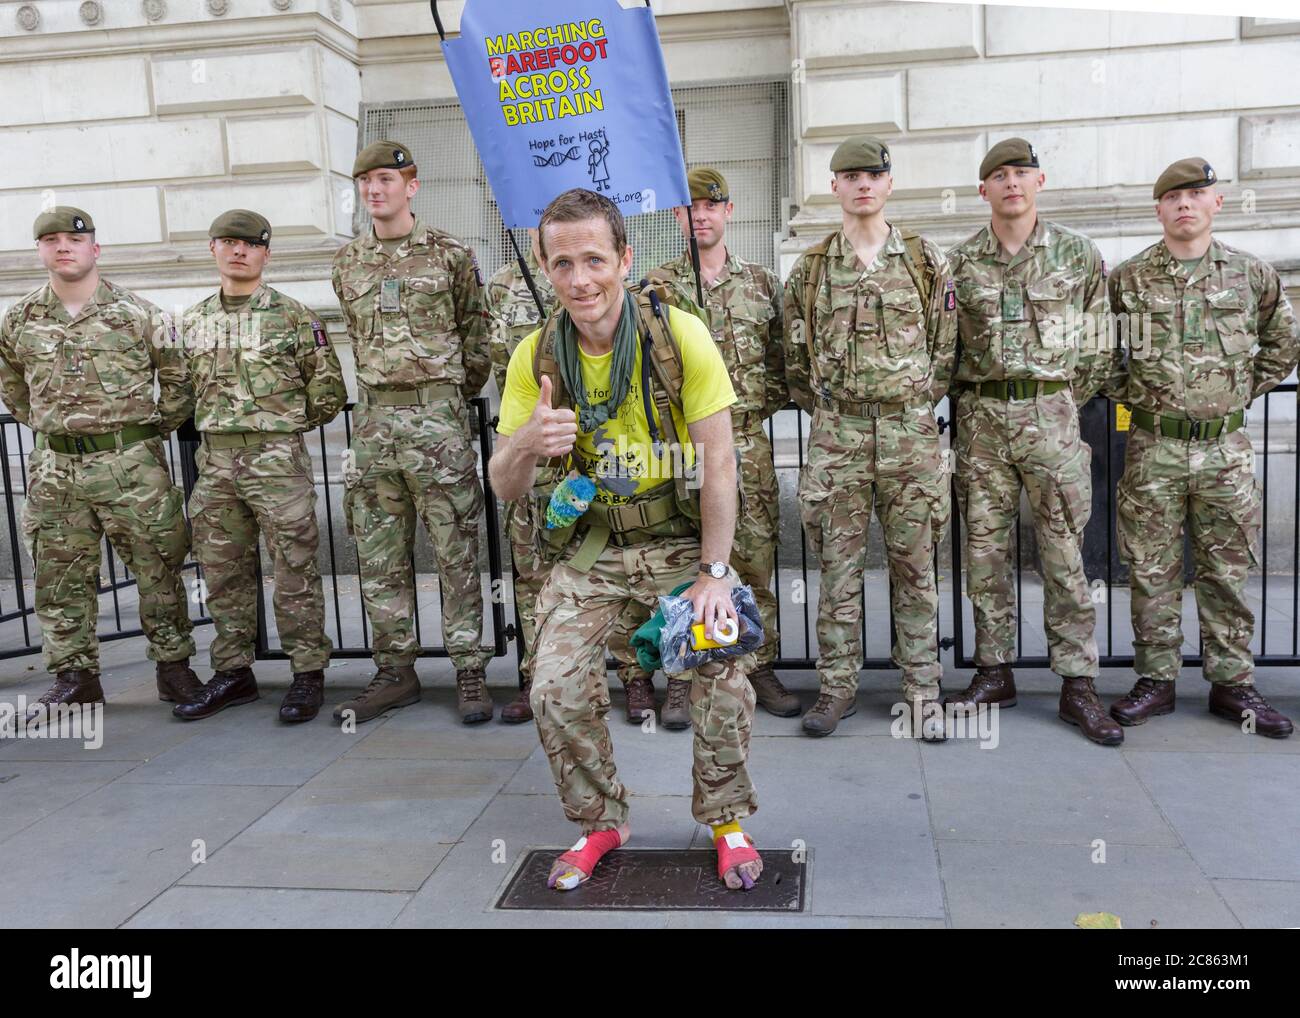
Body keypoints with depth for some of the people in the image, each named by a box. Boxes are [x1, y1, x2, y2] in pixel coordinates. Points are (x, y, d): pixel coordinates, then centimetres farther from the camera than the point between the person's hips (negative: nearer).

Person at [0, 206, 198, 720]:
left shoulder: (139, 314, -1)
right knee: (60, 577, 7)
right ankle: (74, 677, 19)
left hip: (132, 463, -3)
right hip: (54, 469, 3)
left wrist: (154, 431, 5)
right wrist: (48, 427, 16)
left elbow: (179, 378, 5)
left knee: (158, 569, 2)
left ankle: (174, 667, 14)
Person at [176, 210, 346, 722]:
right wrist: (220, 426, 13)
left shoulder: (292, 315, -1)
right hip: (215, 461, 5)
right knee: (224, 573, 10)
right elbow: (188, 388, 22)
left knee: (295, 570, -2)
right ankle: (233, 672, 22)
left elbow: (328, 387, 1)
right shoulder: (193, 321, 12)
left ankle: (308, 673, 8)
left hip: (277, 459, -5)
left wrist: (286, 426, 5)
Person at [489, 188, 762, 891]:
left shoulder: (680, 336, -15)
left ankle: (726, 820, 11)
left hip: (681, 537, -2)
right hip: (590, 545, 2)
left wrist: (714, 572, -16)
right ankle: (600, 822, 20)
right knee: (557, 689, -8)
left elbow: (719, 460, -13)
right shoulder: (536, 356, -7)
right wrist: (526, 444, -28)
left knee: (723, 670, -17)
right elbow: (505, 488, -4)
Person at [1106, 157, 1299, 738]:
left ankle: (1232, 684, 20)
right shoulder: (1127, 279, 1)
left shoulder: (1253, 275, 6)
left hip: (1227, 446, 1)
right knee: (1152, 569, 4)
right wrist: (1130, 394, 2)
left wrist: (1244, 392, 9)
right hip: (1153, 447, -1)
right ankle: (1156, 681, 16)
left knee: (1226, 570, 8)